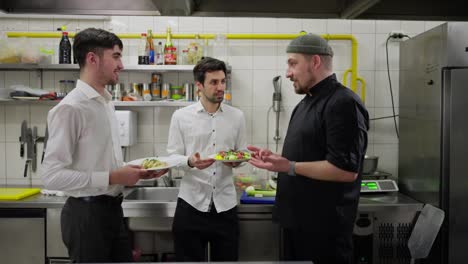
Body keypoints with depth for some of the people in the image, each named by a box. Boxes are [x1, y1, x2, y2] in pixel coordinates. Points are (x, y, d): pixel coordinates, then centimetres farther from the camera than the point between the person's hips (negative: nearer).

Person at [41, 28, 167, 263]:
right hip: (86, 213, -8)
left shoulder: (106, 103, 11)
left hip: (112, 208, 8)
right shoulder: (70, 108, -18)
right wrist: (112, 178, -22)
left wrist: (135, 171, 4)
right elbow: (52, 175, -22)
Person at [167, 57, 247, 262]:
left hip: (225, 204, 2)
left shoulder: (237, 116, 5)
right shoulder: (181, 116, -1)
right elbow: (171, 157, -2)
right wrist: (190, 161, -23)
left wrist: (236, 161, -11)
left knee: (227, 258, 12)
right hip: (191, 203, -2)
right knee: (189, 259, 9)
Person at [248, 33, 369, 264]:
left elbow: (346, 170, -24)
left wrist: (290, 167, -25)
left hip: (324, 227, -9)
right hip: (296, 219, 9)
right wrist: (276, 158, 6)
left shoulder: (343, 103, -18)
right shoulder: (306, 102, 13)